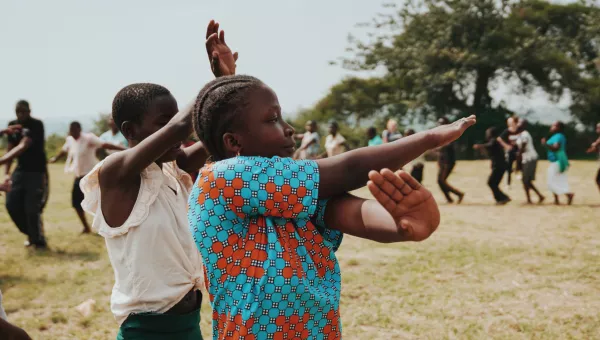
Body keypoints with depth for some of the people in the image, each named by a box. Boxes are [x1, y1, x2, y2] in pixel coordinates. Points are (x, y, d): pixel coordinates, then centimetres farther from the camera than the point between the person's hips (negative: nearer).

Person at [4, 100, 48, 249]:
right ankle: (31, 234, 24)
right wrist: (7, 172, 2)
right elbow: (11, 149, 10)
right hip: (20, 170, 6)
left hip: (36, 172, -6)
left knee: (32, 209, -8)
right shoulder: (13, 125, 5)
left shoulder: (36, 125, -16)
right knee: (11, 204, 2)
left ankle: (39, 241, 12)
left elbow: (23, 146, -27)